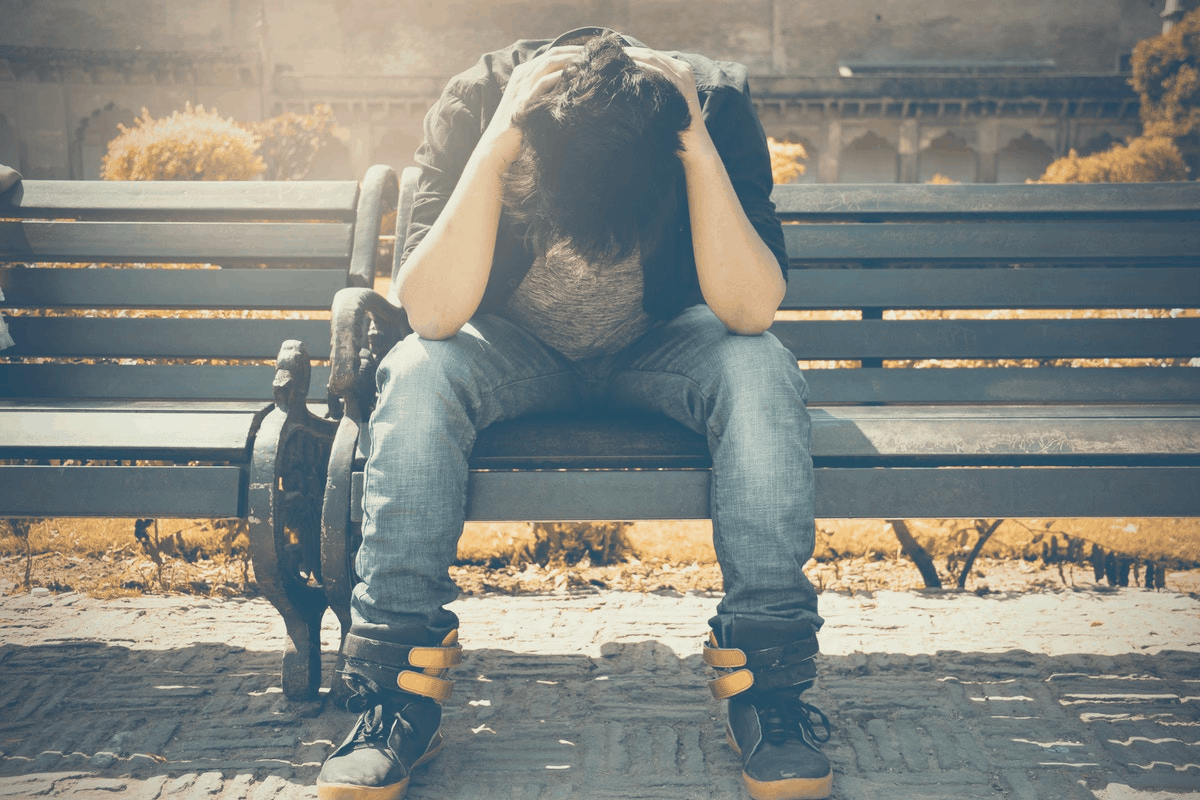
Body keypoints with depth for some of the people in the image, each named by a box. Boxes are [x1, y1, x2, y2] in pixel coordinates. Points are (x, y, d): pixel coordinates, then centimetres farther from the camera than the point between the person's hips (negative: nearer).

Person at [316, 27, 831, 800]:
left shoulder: (716, 101, -25)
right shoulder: (477, 104, -26)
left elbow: (750, 311, -33)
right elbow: (432, 314, -34)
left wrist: (700, 152, -41)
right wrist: (493, 149, -42)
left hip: (659, 347, 0)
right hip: (515, 351, 0)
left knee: (762, 372, -32)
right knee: (416, 375, -32)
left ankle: (768, 688, -22)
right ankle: (402, 695, -23)